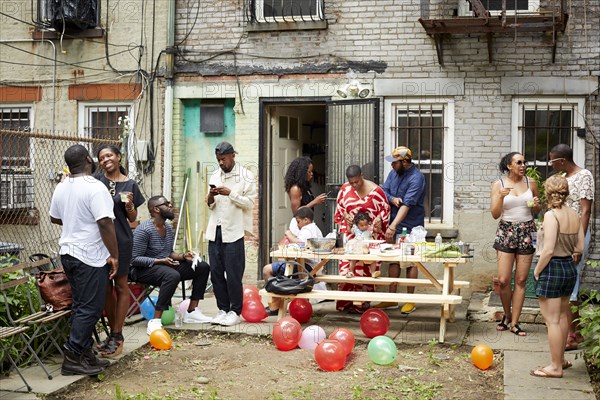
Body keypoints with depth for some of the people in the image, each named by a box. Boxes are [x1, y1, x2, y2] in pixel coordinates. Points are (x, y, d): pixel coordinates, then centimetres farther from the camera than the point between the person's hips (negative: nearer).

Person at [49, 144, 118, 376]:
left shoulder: (61, 188, 8)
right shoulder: (95, 188, -18)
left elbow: (54, 218, 22)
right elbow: (105, 224, -22)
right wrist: (114, 255, -17)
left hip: (68, 253, 9)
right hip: (91, 257, -9)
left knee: (81, 306, 15)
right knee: (90, 309, -2)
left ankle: (85, 354, 20)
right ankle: (72, 359, -1)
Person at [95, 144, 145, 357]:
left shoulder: (129, 185, 1)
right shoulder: (96, 180, 5)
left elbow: (133, 218, 6)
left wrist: (129, 205, -14)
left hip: (120, 240, -3)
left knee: (120, 286, 3)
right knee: (105, 287, 10)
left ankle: (117, 336, 9)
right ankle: (113, 332, 22)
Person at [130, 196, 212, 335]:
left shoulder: (168, 228, 9)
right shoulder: (143, 230, -18)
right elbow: (135, 259, -20)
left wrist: (183, 256, -1)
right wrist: (160, 261, -27)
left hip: (165, 265, 9)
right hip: (143, 269, -9)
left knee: (203, 267, 0)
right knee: (173, 275, -40)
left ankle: (192, 311, 1)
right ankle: (155, 321, -37)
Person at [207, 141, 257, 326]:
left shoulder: (245, 176, -1)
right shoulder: (214, 176, 14)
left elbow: (249, 202, -7)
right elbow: (211, 206, 18)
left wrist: (230, 193, -17)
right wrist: (210, 198, -4)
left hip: (233, 230, -5)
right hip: (215, 229, 5)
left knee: (233, 273, -4)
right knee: (216, 272, 5)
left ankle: (235, 311, 5)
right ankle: (223, 309, 16)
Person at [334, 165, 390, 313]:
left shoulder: (375, 190, -5)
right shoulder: (345, 189, 4)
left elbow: (385, 209, 3)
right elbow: (339, 207, 16)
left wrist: (379, 219, -14)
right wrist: (345, 215, -4)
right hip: (350, 234, 2)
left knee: (365, 269, -3)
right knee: (346, 267, -2)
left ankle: (362, 303, 6)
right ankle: (345, 302, 7)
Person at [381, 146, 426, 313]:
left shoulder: (416, 178, -18)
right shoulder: (394, 172, 6)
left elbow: (407, 205, -24)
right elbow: (384, 190, 10)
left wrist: (393, 226, -29)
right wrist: (392, 199, -14)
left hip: (410, 228, -7)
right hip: (394, 226, 7)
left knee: (410, 263, 1)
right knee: (394, 261, 11)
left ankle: (410, 300, 11)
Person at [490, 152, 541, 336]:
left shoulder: (531, 183, 5)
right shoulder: (499, 184, -1)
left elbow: (537, 211, 17)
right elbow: (495, 214, -4)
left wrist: (536, 205, -6)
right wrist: (501, 197, -19)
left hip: (527, 232, 2)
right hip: (506, 231, -1)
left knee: (521, 280, 2)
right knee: (503, 280, -5)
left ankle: (514, 323, 10)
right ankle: (507, 315, 20)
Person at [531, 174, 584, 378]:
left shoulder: (551, 215, -18)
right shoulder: (575, 215, 4)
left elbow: (548, 250, -22)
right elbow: (580, 248, 7)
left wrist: (537, 270, -10)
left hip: (552, 269, -8)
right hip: (570, 269, 8)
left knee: (552, 320, 1)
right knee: (562, 316, 21)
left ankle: (555, 367, 8)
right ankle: (561, 359, 33)